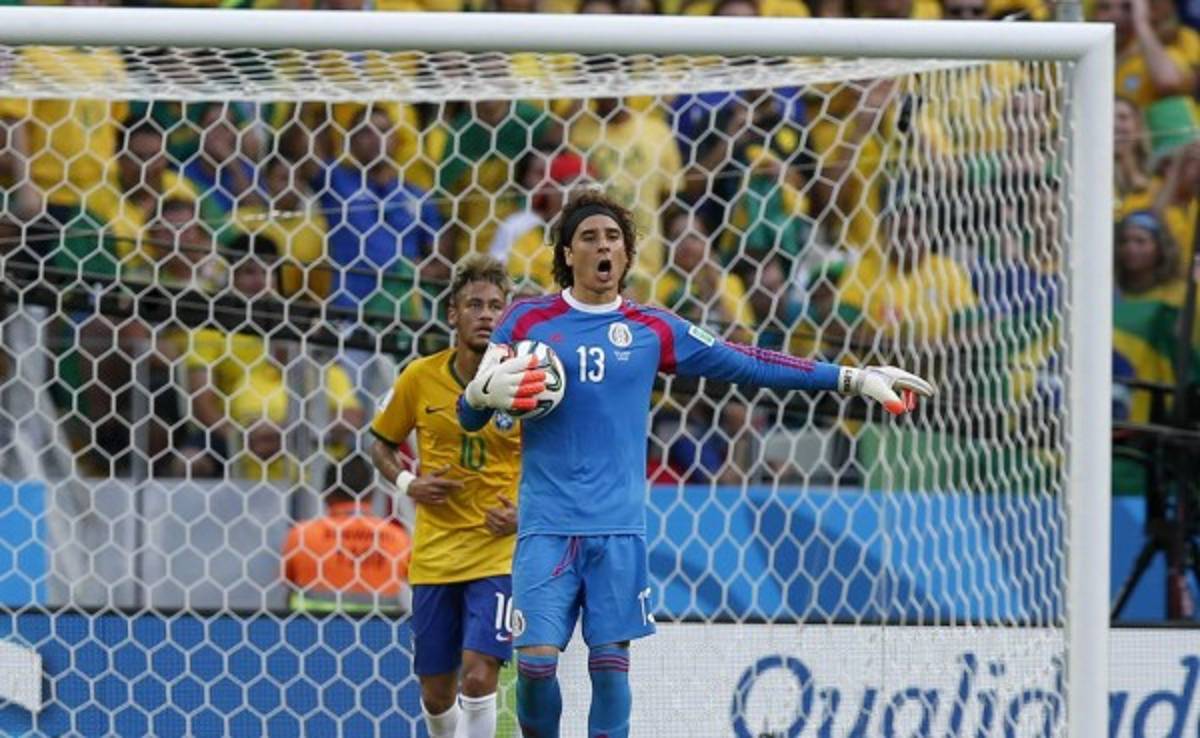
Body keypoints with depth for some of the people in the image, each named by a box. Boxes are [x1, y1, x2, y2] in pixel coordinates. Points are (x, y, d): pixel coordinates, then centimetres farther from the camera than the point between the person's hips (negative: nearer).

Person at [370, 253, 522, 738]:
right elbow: (382, 444, 13)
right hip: (435, 553, 3)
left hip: (499, 550, -3)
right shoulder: (420, 379, -2)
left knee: (478, 676, -18)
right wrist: (407, 484, -6)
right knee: (436, 694, 9)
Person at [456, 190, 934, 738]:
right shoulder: (527, 321, 5)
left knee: (610, 665, -2)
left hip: (618, 528, 1)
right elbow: (470, 418, 9)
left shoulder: (651, 330, 8)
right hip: (546, 523, -1)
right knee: (535, 661, -11)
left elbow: (746, 364, 11)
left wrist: (852, 379, 8)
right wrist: (482, 394, -16)